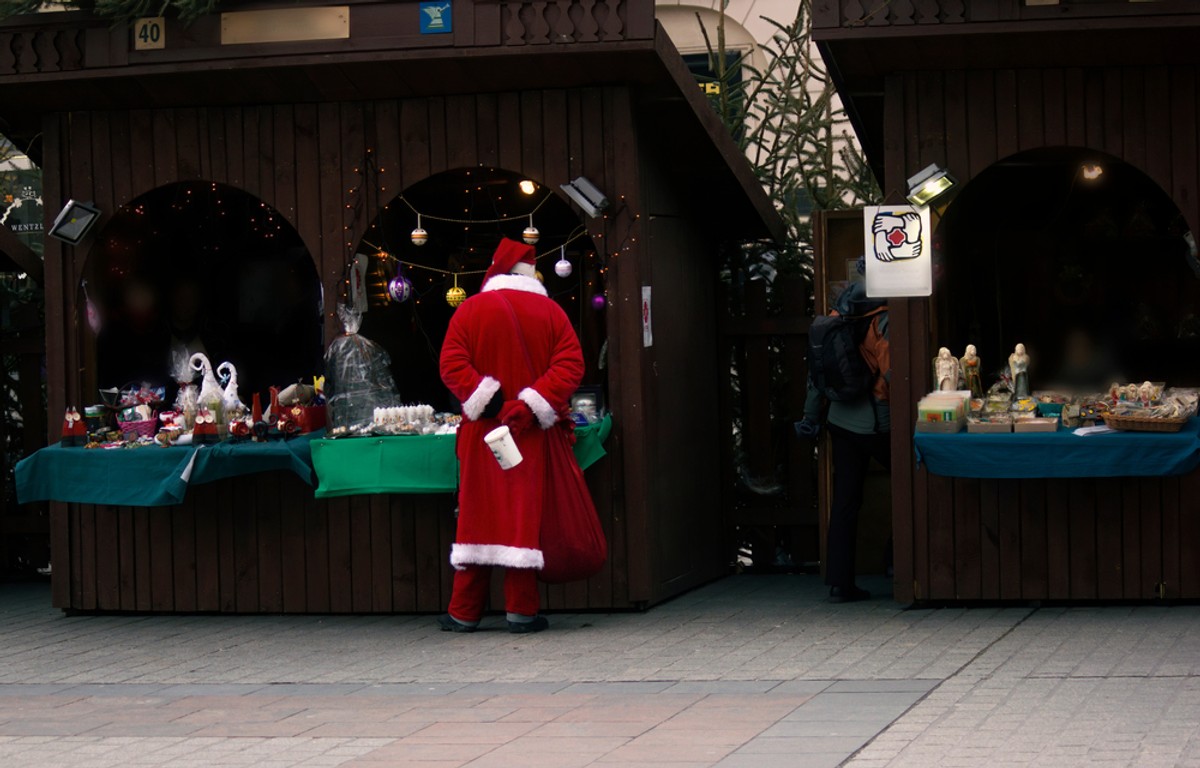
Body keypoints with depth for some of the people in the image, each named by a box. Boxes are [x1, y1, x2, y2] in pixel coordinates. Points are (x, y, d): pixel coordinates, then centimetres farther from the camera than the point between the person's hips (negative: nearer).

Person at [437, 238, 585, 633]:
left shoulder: (470, 310, 2)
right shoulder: (550, 312, 2)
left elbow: (452, 364, -7)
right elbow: (571, 364, -7)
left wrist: (487, 402, -10)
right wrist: (531, 406, -12)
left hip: (482, 433, 1)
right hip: (531, 435, -1)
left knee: (478, 515, 6)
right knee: (524, 513, 1)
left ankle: (464, 612, 9)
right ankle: (521, 610, -2)